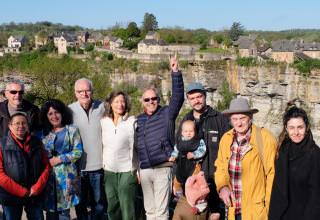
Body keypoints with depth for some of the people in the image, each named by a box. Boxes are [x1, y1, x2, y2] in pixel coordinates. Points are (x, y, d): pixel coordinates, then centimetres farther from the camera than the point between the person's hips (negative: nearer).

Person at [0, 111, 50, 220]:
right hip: (11, 196, -2)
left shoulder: (37, 143, 5)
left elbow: (46, 166, 5)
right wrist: (22, 191, -14)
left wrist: (36, 188, -8)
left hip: (35, 195, 3)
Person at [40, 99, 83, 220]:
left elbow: (78, 152, -4)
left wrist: (59, 159, -11)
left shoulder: (71, 130, 3)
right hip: (49, 175, 3)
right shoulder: (44, 132, 13)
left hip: (66, 175, -3)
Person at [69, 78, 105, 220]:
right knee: (80, 204, 14)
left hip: (97, 166, 1)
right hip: (77, 166, -1)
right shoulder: (70, 110, -5)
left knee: (98, 203, 13)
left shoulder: (101, 107, -1)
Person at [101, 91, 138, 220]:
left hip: (127, 170, -3)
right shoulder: (103, 122, 6)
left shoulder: (132, 121, -4)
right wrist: (103, 165, 11)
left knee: (127, 207, -2)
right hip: (109, 170, 3)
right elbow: (102, 145, 14)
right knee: (112, 207, 11)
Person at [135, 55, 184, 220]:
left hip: (163, 168, -4)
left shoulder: (166, 113, 2)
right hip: (144, 169, 5)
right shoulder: (138, 120, 13)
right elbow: (135, 145, 16)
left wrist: (175, 73, -20)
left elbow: (178, 97, -13)